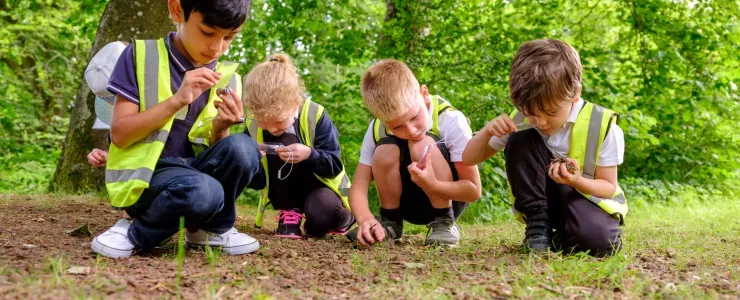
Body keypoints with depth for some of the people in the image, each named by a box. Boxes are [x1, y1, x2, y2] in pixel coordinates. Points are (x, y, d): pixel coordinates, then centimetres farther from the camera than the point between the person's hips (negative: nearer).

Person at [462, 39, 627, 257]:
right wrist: (487, 132, -25)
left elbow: (609, 187, -11)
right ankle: (538, 224, -14)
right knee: (519, 139, -23)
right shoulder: (520, 121, -11)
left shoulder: (602, 126, -17)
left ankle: (562, 237, 0)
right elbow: (469, 159, -3)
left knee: (600, 242, -37)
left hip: (589, 198, -2)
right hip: (542, 202, 2)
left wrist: (577, 181, -34)